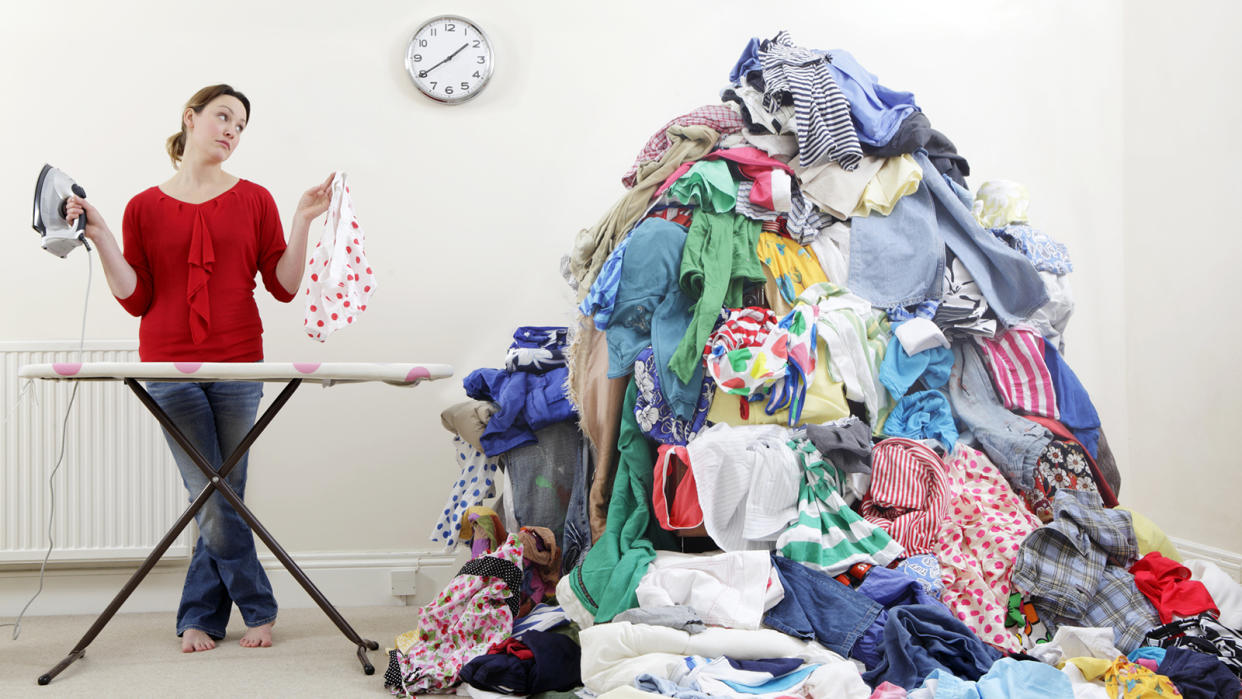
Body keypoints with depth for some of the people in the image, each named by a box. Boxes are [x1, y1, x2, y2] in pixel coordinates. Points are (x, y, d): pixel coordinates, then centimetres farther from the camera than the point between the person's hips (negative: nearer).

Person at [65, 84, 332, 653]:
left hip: (238, 364, 1)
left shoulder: (254, 200, 9)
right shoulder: (145, 207, 9)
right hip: (169, 365, 0)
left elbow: (283, 285, 3)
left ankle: (199, 617, 22)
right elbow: (134, 297, 4)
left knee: (222, 495, 4)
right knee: (212, 499, -1)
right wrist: (100, 238, -5)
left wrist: (303, 221, -5)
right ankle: (258, 610, 17)